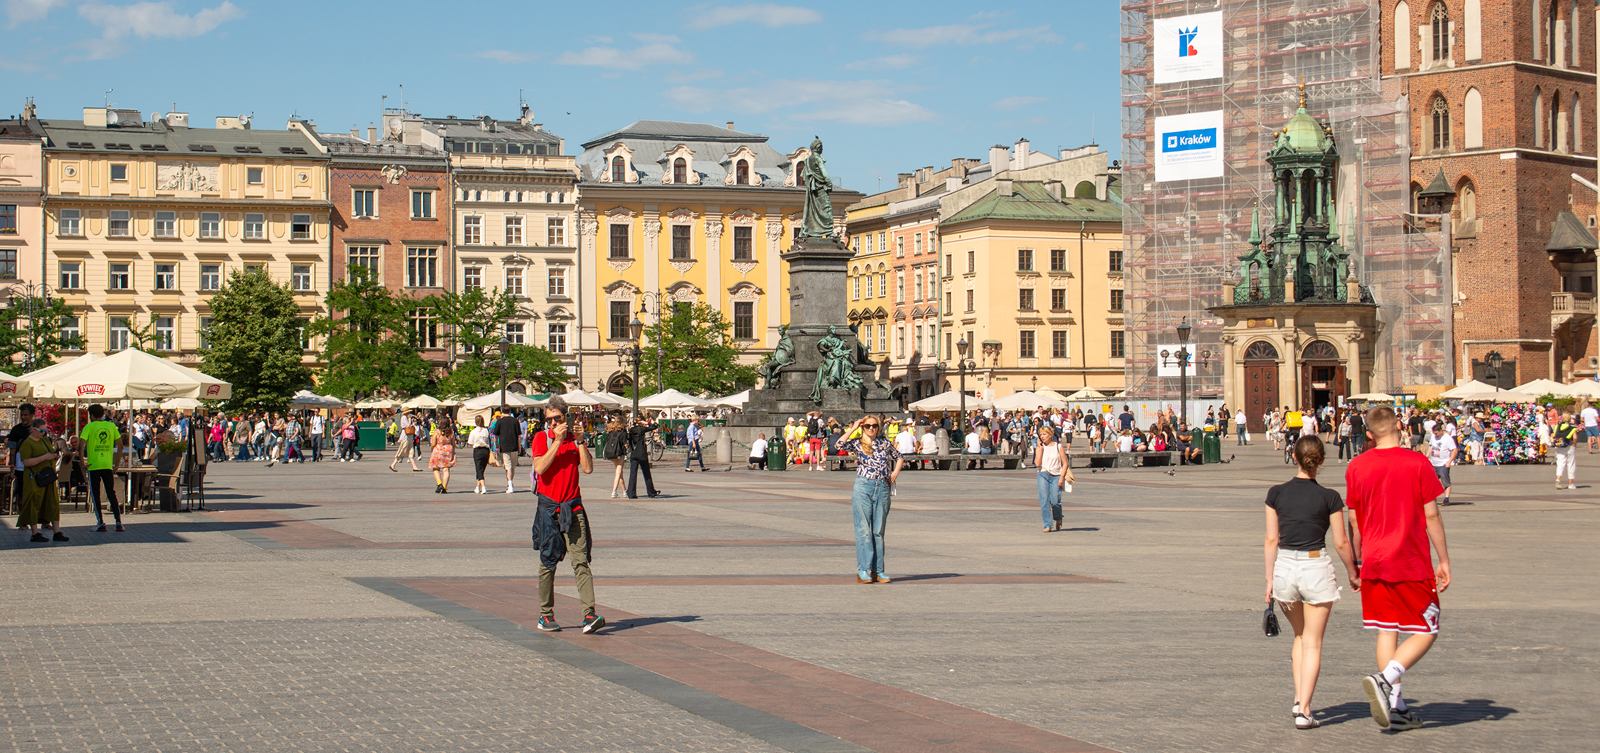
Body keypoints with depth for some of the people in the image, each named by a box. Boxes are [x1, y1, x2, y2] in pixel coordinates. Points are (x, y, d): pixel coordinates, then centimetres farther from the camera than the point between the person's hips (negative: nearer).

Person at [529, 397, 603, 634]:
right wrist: (558, 440, -17)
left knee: (580, 560, -8)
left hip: (573, 507, 1)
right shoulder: (541, 438, 0)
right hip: (548, 507, -1)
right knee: (548, 562, 6)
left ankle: (589, 614, -16)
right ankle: (545, 615, 16)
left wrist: (580, 441, -10)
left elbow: (588, 468, -4)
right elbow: (540, 467, -16)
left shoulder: (575, 438, 7)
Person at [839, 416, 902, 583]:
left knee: (879, 531, 6)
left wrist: (895, 473, 9)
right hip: (863, 488, -3)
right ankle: (863, 570, -1)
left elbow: (899, 457, 25)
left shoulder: (885, 444, 11)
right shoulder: (856, 443, 2)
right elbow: (840, 445, -17)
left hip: (882, 488, 3)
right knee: (863, 530, -3)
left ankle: (878, 570, 10)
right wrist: (852, 429, -9)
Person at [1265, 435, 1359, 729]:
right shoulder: (1329, 498, -7)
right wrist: (1353, 573, 12)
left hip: (1284, 567, 3)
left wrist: (1269, 579, 7)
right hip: (1316, 567, -3)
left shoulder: (1276, 493, -1)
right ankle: (1303, 710, -1)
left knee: (1300, 635, 23)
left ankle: (1299, 699, 15)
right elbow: (1341, 542, -3)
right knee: (1312, 642, 5)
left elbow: (1271, 539, 1)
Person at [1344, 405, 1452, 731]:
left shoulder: (1356, 467, 3)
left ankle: (1396, 707, 8)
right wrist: (1444, 561, 0)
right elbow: (1431, 516, -7)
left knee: (1386, 631, 10)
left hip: (1374, 563, 4)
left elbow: (1355, 521, 8)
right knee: (1425, 633, 5)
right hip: (1412, 564, -4)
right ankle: (1384, 680, -17)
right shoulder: (1417, 463, -8)